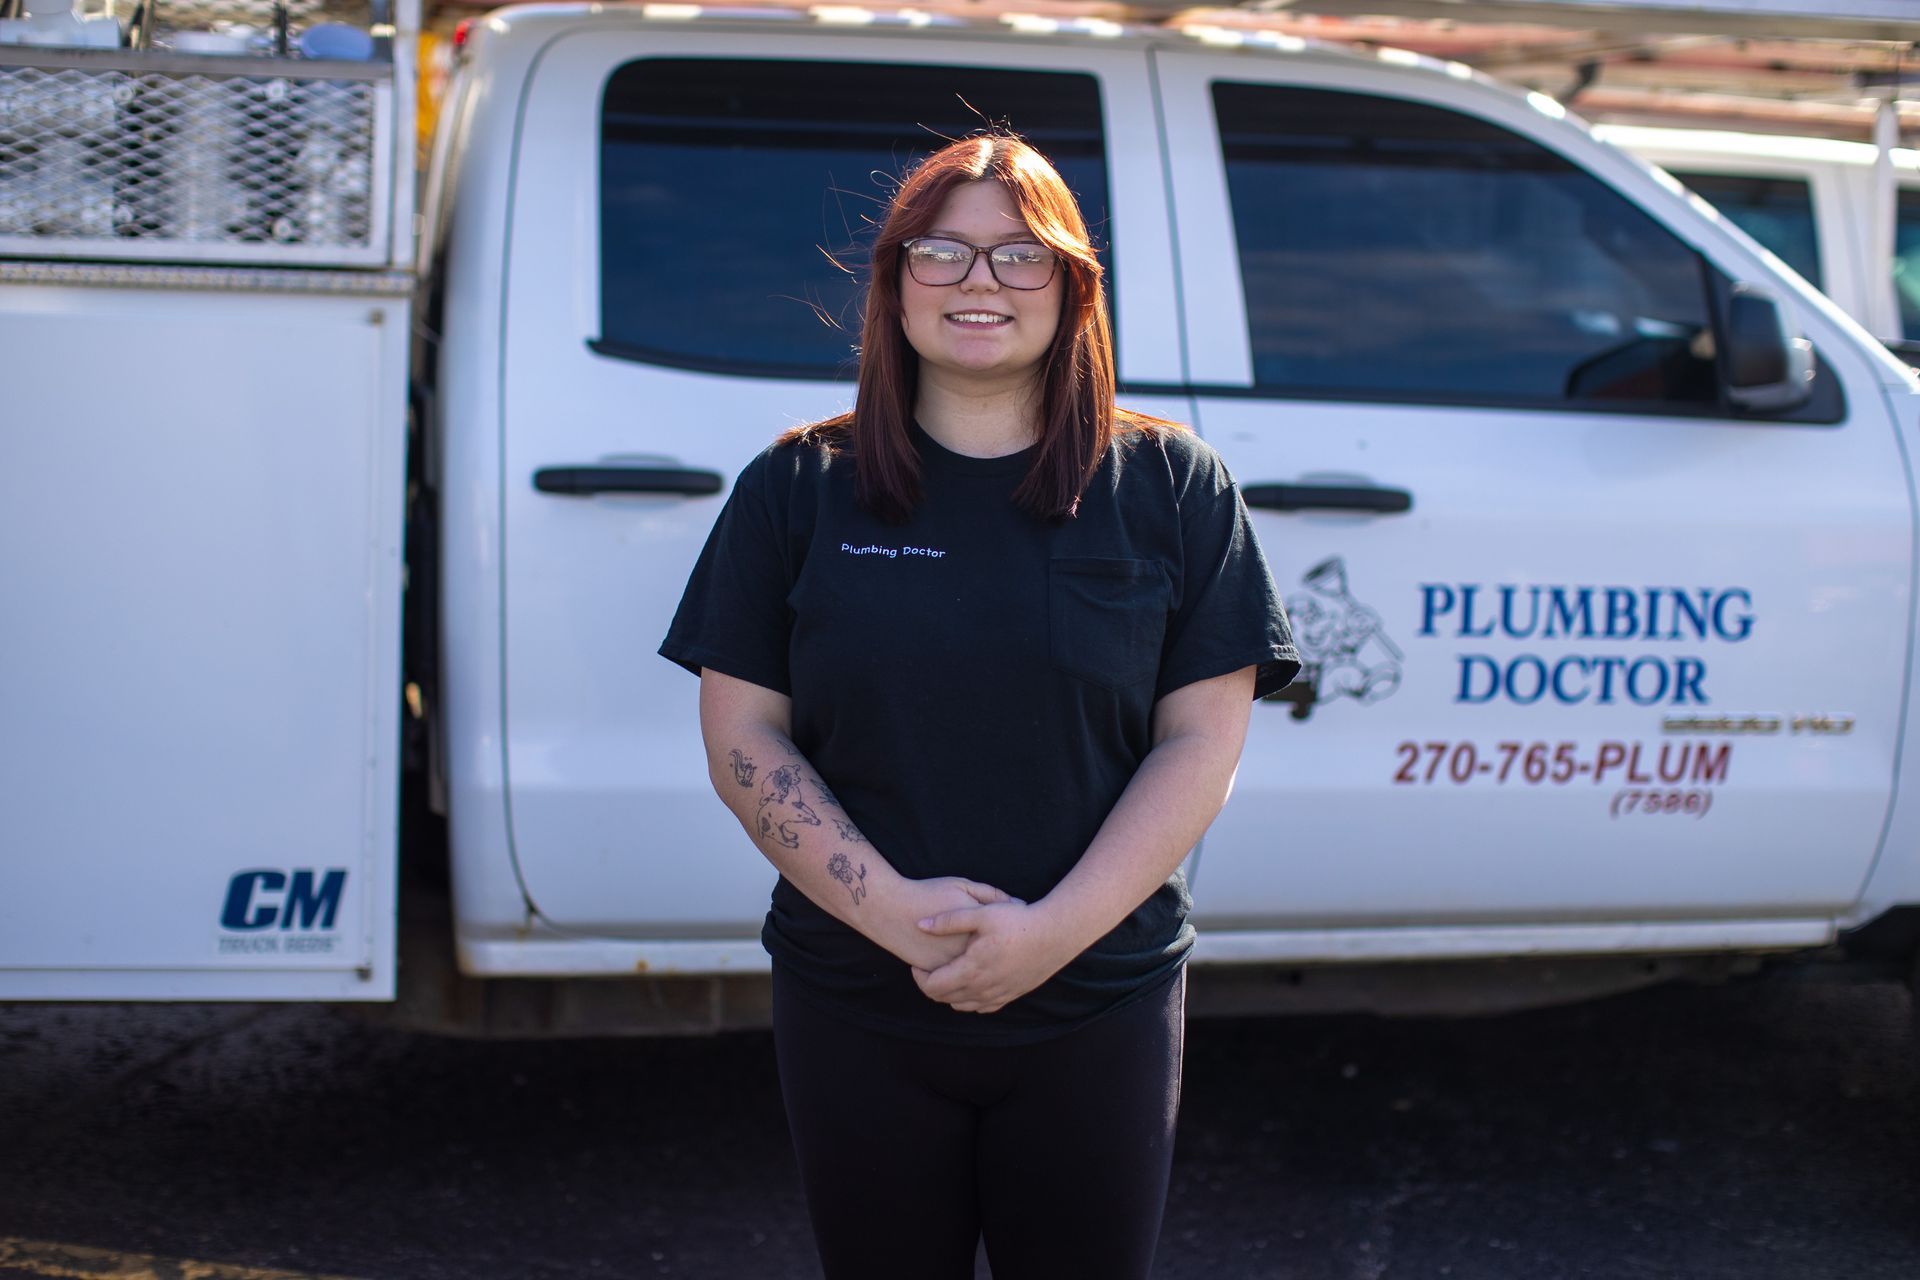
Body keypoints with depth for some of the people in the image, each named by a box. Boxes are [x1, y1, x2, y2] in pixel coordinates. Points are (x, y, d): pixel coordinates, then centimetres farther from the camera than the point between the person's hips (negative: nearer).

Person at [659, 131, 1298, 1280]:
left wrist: (1057, 928, -15)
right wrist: (894, 910, -15)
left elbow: (1202, 745, -3)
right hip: (855, 1004, 1)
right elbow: (745, 739, -2)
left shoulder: (1174, 487, 0)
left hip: (1100, 1004, 0)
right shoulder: (799, 488, 1)